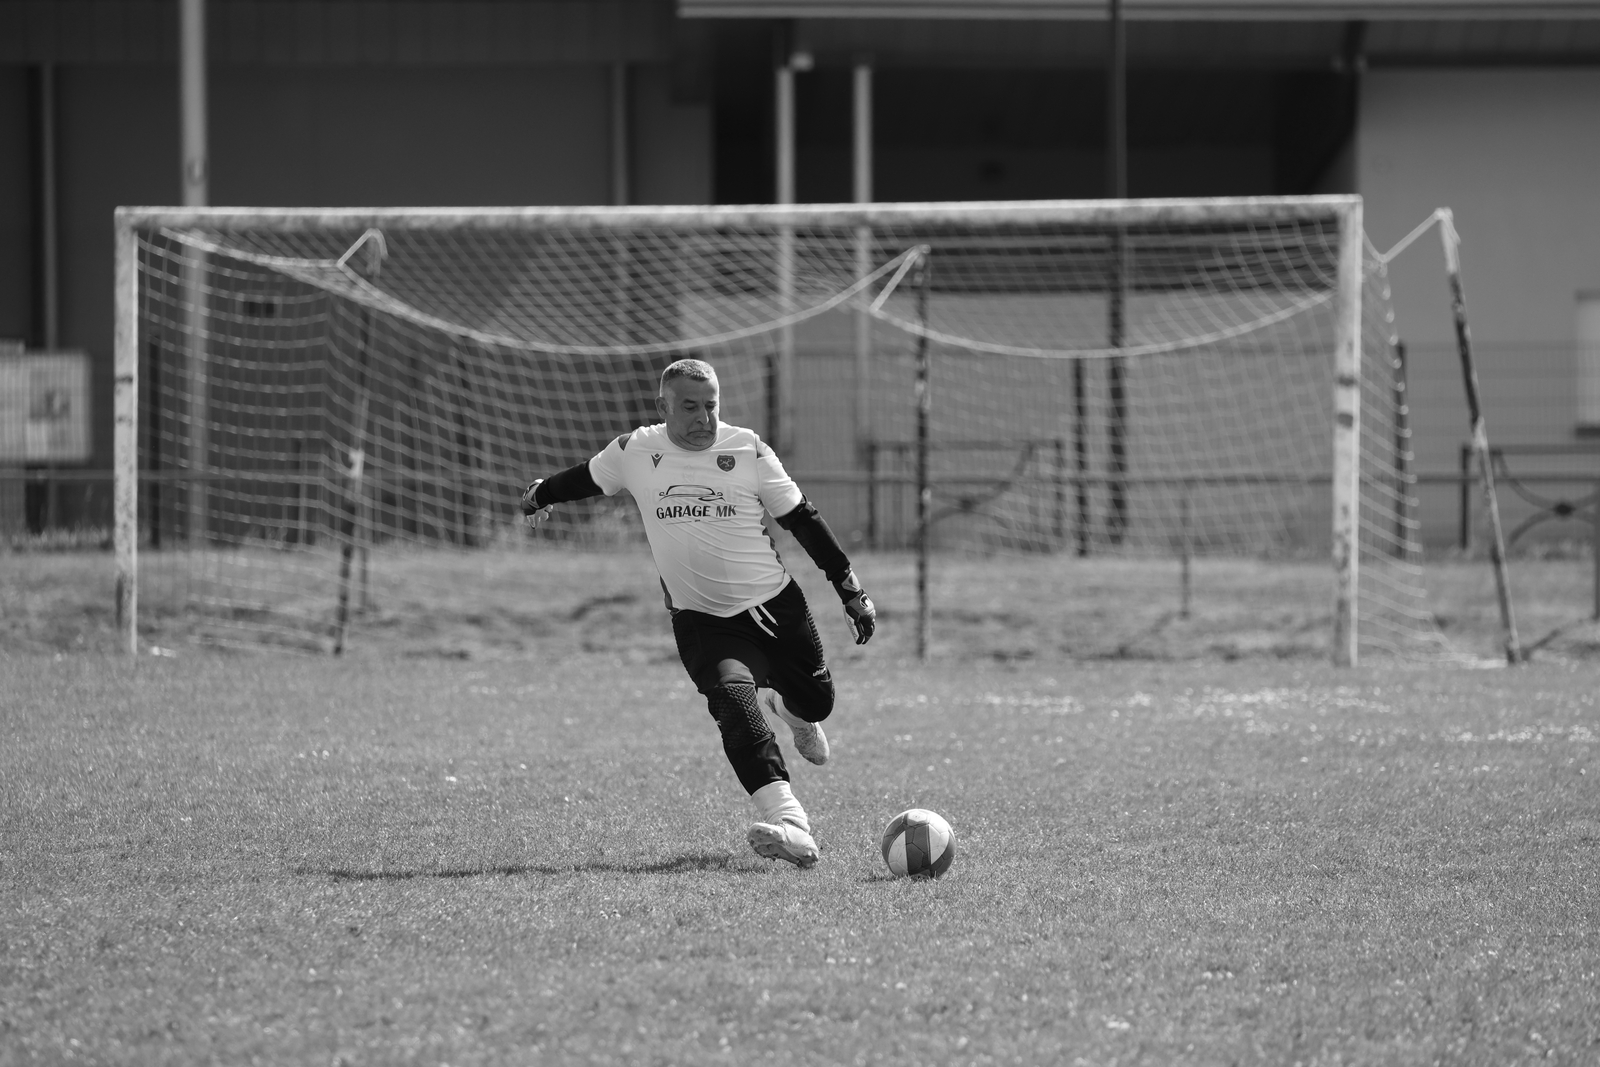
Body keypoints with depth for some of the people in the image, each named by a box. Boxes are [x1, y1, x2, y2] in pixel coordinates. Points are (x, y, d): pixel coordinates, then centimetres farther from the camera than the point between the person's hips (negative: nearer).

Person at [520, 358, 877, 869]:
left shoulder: (745, 448, -3)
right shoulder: (635, 452, -2)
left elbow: (802, 519, 4)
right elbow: (585, 478, 21)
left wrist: (850, 590, 4)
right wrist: (540, 495, 40)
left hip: (774, 602, 2)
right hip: (701, 621, -2)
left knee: (816, 703, 8)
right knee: (733, 698, -28)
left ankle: (784, 704, 50)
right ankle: (788, 822, -42)